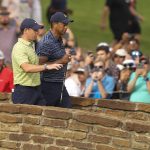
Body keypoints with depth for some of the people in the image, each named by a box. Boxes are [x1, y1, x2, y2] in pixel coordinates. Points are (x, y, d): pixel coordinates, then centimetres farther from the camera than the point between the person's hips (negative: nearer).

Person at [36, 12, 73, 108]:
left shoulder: (59, 40, 13)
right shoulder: (47, 43, -17)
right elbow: (40, 65, -22)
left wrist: (66, 56, 10)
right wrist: (61, 61, -19)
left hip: (60, 85, 9)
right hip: (49, 85, -9)